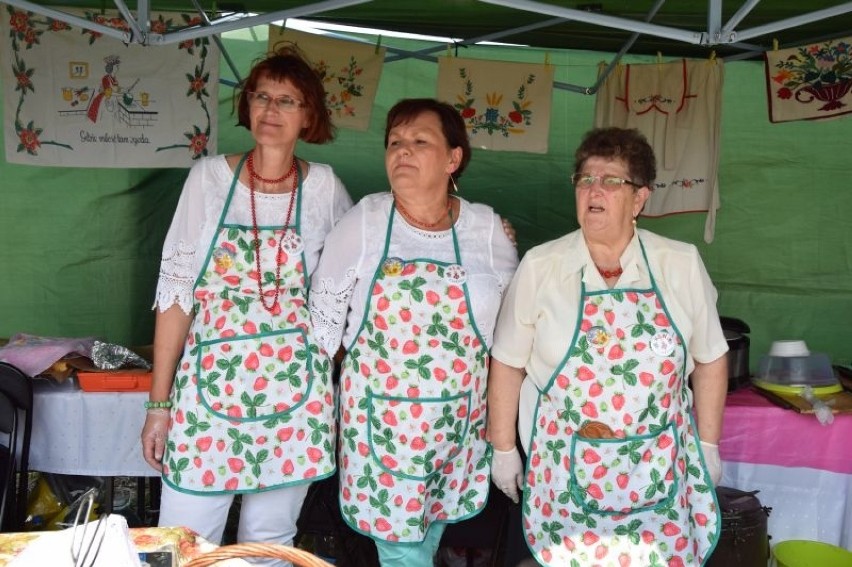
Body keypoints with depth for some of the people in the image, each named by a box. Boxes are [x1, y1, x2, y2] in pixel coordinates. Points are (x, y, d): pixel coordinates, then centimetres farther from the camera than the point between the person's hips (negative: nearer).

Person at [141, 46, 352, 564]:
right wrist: (160, 402, -2)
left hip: (295, 391, 1)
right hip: (209, 386, 0)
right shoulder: (210, 177, -1)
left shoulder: (325, 187, 1)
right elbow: (176, 291, -1)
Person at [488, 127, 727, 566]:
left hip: (660, 465, 1)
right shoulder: (539, 266, -7)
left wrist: (708, 444, 8)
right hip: (565, 465, -1)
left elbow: (710, 360, 6)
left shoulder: (682, 264, -3)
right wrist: (503, 448, 2)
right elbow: (508, 364, -2)